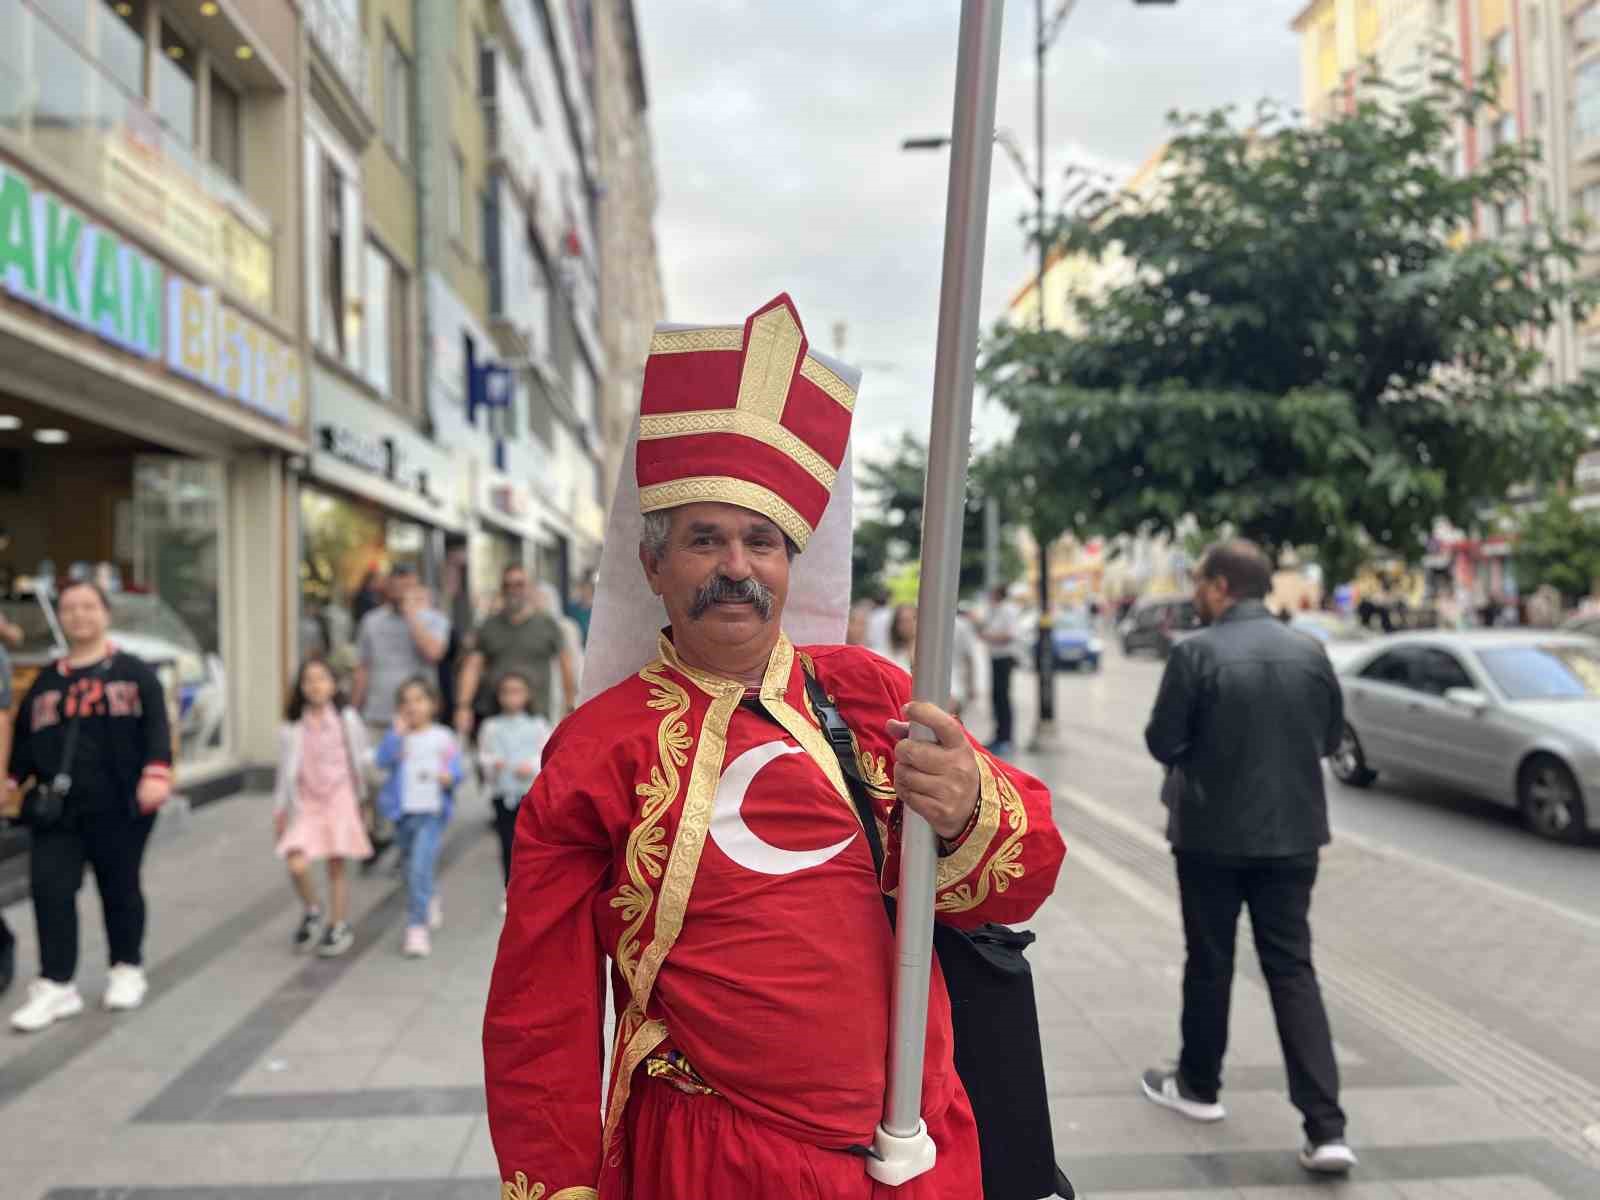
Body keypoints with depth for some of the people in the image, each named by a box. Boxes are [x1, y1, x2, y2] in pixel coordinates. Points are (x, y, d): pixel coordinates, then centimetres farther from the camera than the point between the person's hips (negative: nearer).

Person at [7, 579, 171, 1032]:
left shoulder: (134, 673, 2)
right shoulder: (44, 681, 14)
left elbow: (156, 727, -6)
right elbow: (24, 739, 15)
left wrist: (156, 773, -20)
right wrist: (10, 782, 3)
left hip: (117, 805, -3)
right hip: (55, 807, 3)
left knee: (119, 888, 8)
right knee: (50, 889, -6)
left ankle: (127, 970, 25)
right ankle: (56, 984, 1)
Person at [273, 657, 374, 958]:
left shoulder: (347, 719, -4)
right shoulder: (293, 727, -2)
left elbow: (360, 761, 5)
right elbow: (285, 770, 6)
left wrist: (362, 798, 8)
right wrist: (280, 809, 9)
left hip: (339, 799, 0)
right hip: (305, 803, 1)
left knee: (336, 866, 4)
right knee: (297, 866, -14)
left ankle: (339, 927, 21)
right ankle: (312, 912, 16)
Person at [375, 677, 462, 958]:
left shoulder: (444, 737, 1)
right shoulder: (398, 737, 3)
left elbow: (455, 768, -1)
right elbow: (383, 760, -13)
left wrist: (449, 777, -22)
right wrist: (398, 732, -18)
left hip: (432, 812, -3)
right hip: (402, 812, 4)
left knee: (420, 869, -17)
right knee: (413, 870, 18)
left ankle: (417, 928, -12)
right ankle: (431, 903, 45)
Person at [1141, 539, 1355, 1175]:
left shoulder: (1195, 652, -14)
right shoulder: (1310, 652, 0)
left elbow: (1162, 743, -11)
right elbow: (1330, 737, 9)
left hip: (1211, 832, -3)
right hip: (1292, 832, 4)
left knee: (1209, 962, 13)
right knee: (1292, 968, 8)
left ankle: (1198, 1086, 30)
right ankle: (1326, 1128, 1)